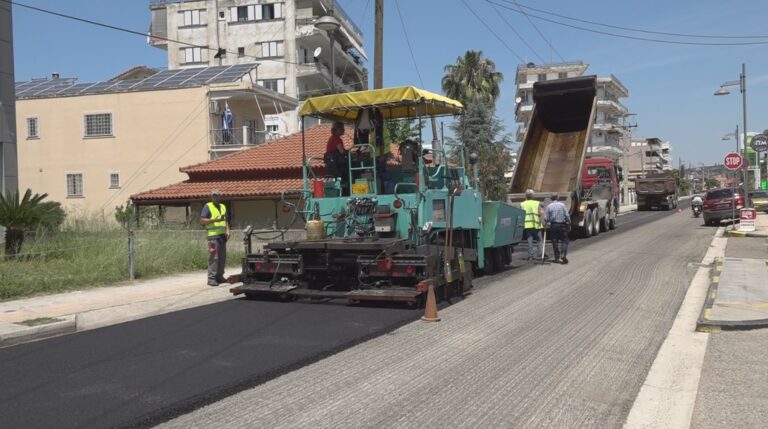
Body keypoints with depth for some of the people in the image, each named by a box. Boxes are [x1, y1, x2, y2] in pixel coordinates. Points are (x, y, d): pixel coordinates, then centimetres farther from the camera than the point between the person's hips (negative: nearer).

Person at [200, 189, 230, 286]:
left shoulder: (223, 207, 19)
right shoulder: (208, 206, -1)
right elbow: (202, 220, -7)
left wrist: (227, 230, 10)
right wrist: (214, 220, -19)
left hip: (222, 235, 7)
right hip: (213, 235, -7)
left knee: (222, 257, 9)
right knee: (213, 257, -10)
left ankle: (219, 276, 18)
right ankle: (211, 278, -8)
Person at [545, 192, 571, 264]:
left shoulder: (549, 206, -1)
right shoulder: (562, 205, -2)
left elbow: (546, 218, -2)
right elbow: (567, 216, -2)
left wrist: (549, 221, 20)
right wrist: (569, 224, 8)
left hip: (553, 225, 1)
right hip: (562, 225, -1)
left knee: (555, 242, 6)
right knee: (564, 240, 6)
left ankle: (557, 257, 8)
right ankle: (563, 255, -10)